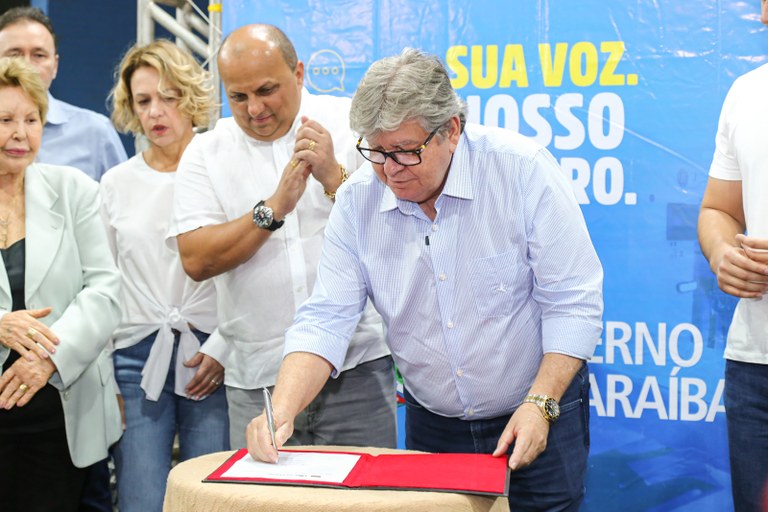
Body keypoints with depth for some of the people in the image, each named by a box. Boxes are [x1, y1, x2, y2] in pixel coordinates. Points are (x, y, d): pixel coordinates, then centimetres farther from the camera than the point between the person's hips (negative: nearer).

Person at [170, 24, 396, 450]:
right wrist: (273, 208, -13)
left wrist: (336, 179, -18)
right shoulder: (205, 154, 5)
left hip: (358, 366, -1)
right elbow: (197, 261, -6)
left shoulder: (353, 123, 1)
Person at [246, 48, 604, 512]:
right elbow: (326, 318, -10)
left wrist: (540, 404, -23)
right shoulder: (357, 200, -8)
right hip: (432, 424, 3)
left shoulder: (523, 170, -18)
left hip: (539, 415, -3)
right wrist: (283, 410, -24)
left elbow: (572, 302, -16)